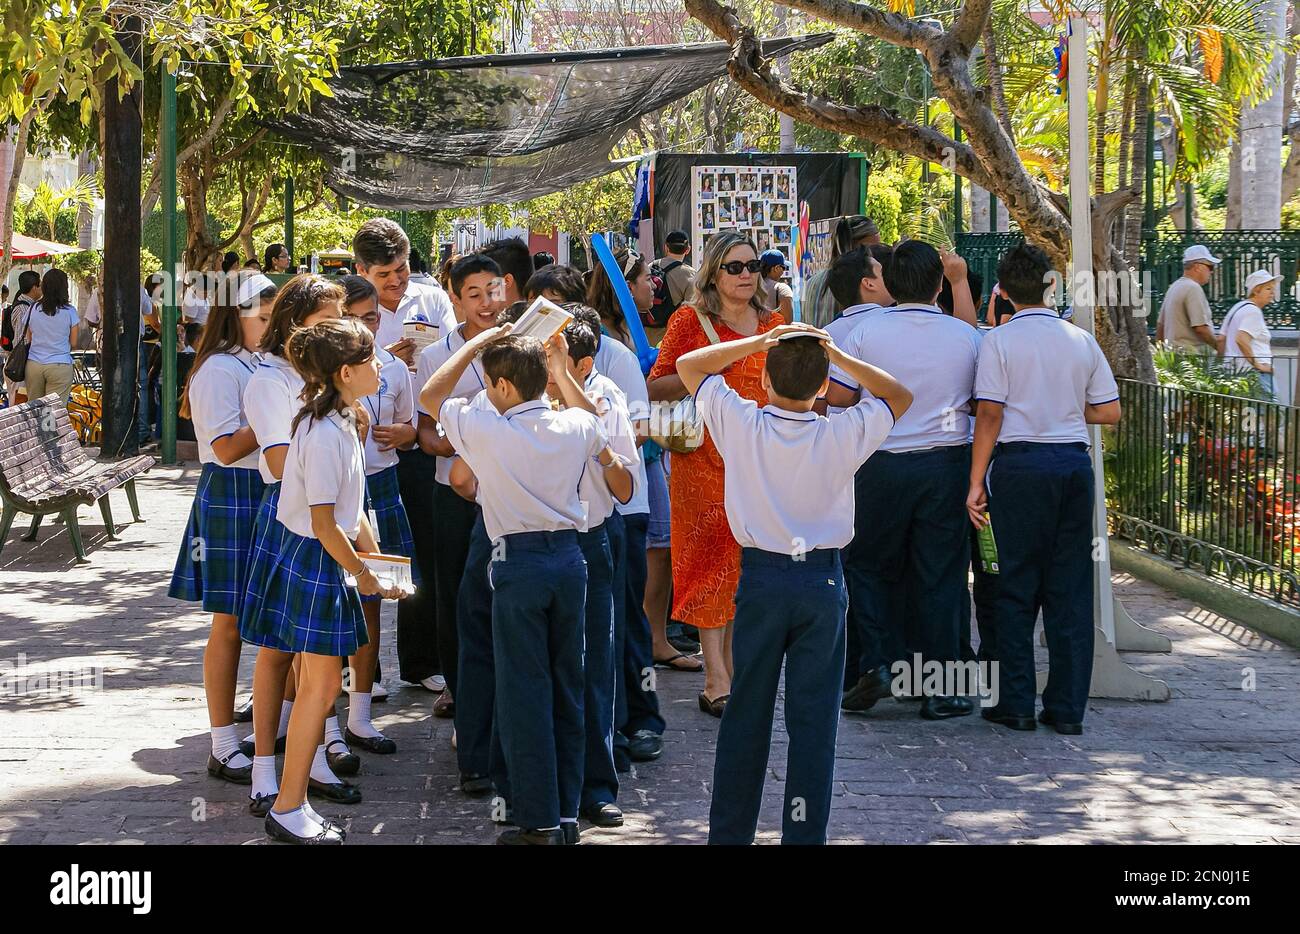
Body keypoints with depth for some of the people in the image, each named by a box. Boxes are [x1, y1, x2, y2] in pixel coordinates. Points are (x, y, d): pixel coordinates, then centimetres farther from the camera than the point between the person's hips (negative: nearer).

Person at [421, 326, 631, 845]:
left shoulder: (484, 430, -10)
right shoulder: (579, 426, 1)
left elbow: (430, 396, 8)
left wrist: (475, 344, 14)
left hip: (518, 564, -4)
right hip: (569, 555, 5)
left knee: (524, 693, 0)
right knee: (567, 688, 12)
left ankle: (540, 823, 1)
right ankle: (567, 813, 17)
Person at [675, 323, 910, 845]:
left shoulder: (741, 425, -11)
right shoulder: (843, 435, -11)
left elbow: (688, 366, 4)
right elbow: (899, 397, 8)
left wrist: (756, 342, -1)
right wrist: (835, 355, -1)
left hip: (760, 578, 1)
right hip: (823, 581, -1)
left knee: (746, 712, 11)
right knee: (813, 718, 5)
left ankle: (730, 831, 18)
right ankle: (805, 833, 6)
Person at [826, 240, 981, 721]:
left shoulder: (866, 332, -7)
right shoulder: (965, 336, -1)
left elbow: (836, 395, -5)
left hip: (883, 465, -1)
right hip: (947, 463, 1)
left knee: (870, 566, 15)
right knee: (939, 574, 6)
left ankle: (878, 663, 2)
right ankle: (939, 688, 8)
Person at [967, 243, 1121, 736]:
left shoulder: (999, 340, -4)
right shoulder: (1081, 340, 7)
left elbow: (989, 414, -8)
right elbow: (1110, 412, 8)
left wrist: (976, 481, -4)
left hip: (1020, 462, -3)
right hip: (1074, 460, 3)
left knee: (1017, 586, 5)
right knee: (1071, 588, 7)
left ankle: (1017, 704, 6)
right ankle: (1068, 707, 8)